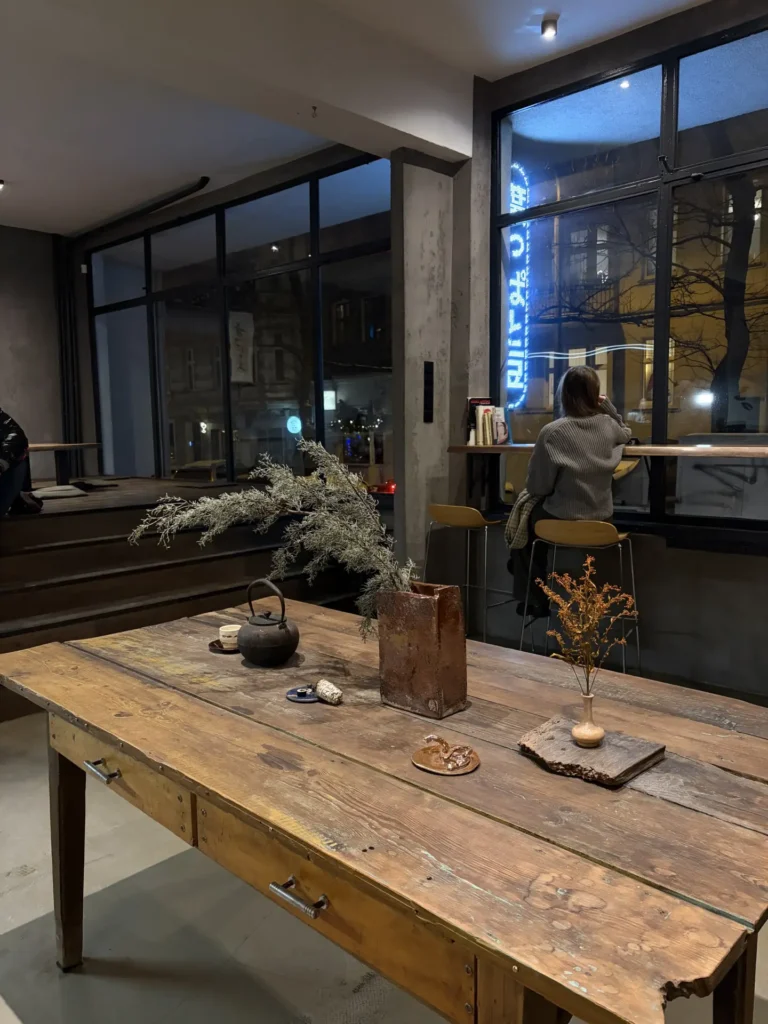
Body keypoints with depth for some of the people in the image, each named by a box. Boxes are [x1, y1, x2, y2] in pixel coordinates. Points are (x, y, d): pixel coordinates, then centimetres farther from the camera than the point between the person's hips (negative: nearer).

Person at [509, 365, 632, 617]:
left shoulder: (552, 432, -17)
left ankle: (534, 599, 34)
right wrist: (608, 406, 12)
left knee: (526, 510, 27)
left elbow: (536, 486, -10)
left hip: (562, 521, -5)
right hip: (602, 520, 5)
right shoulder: (608, 425, -3)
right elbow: (626, 433, 24)